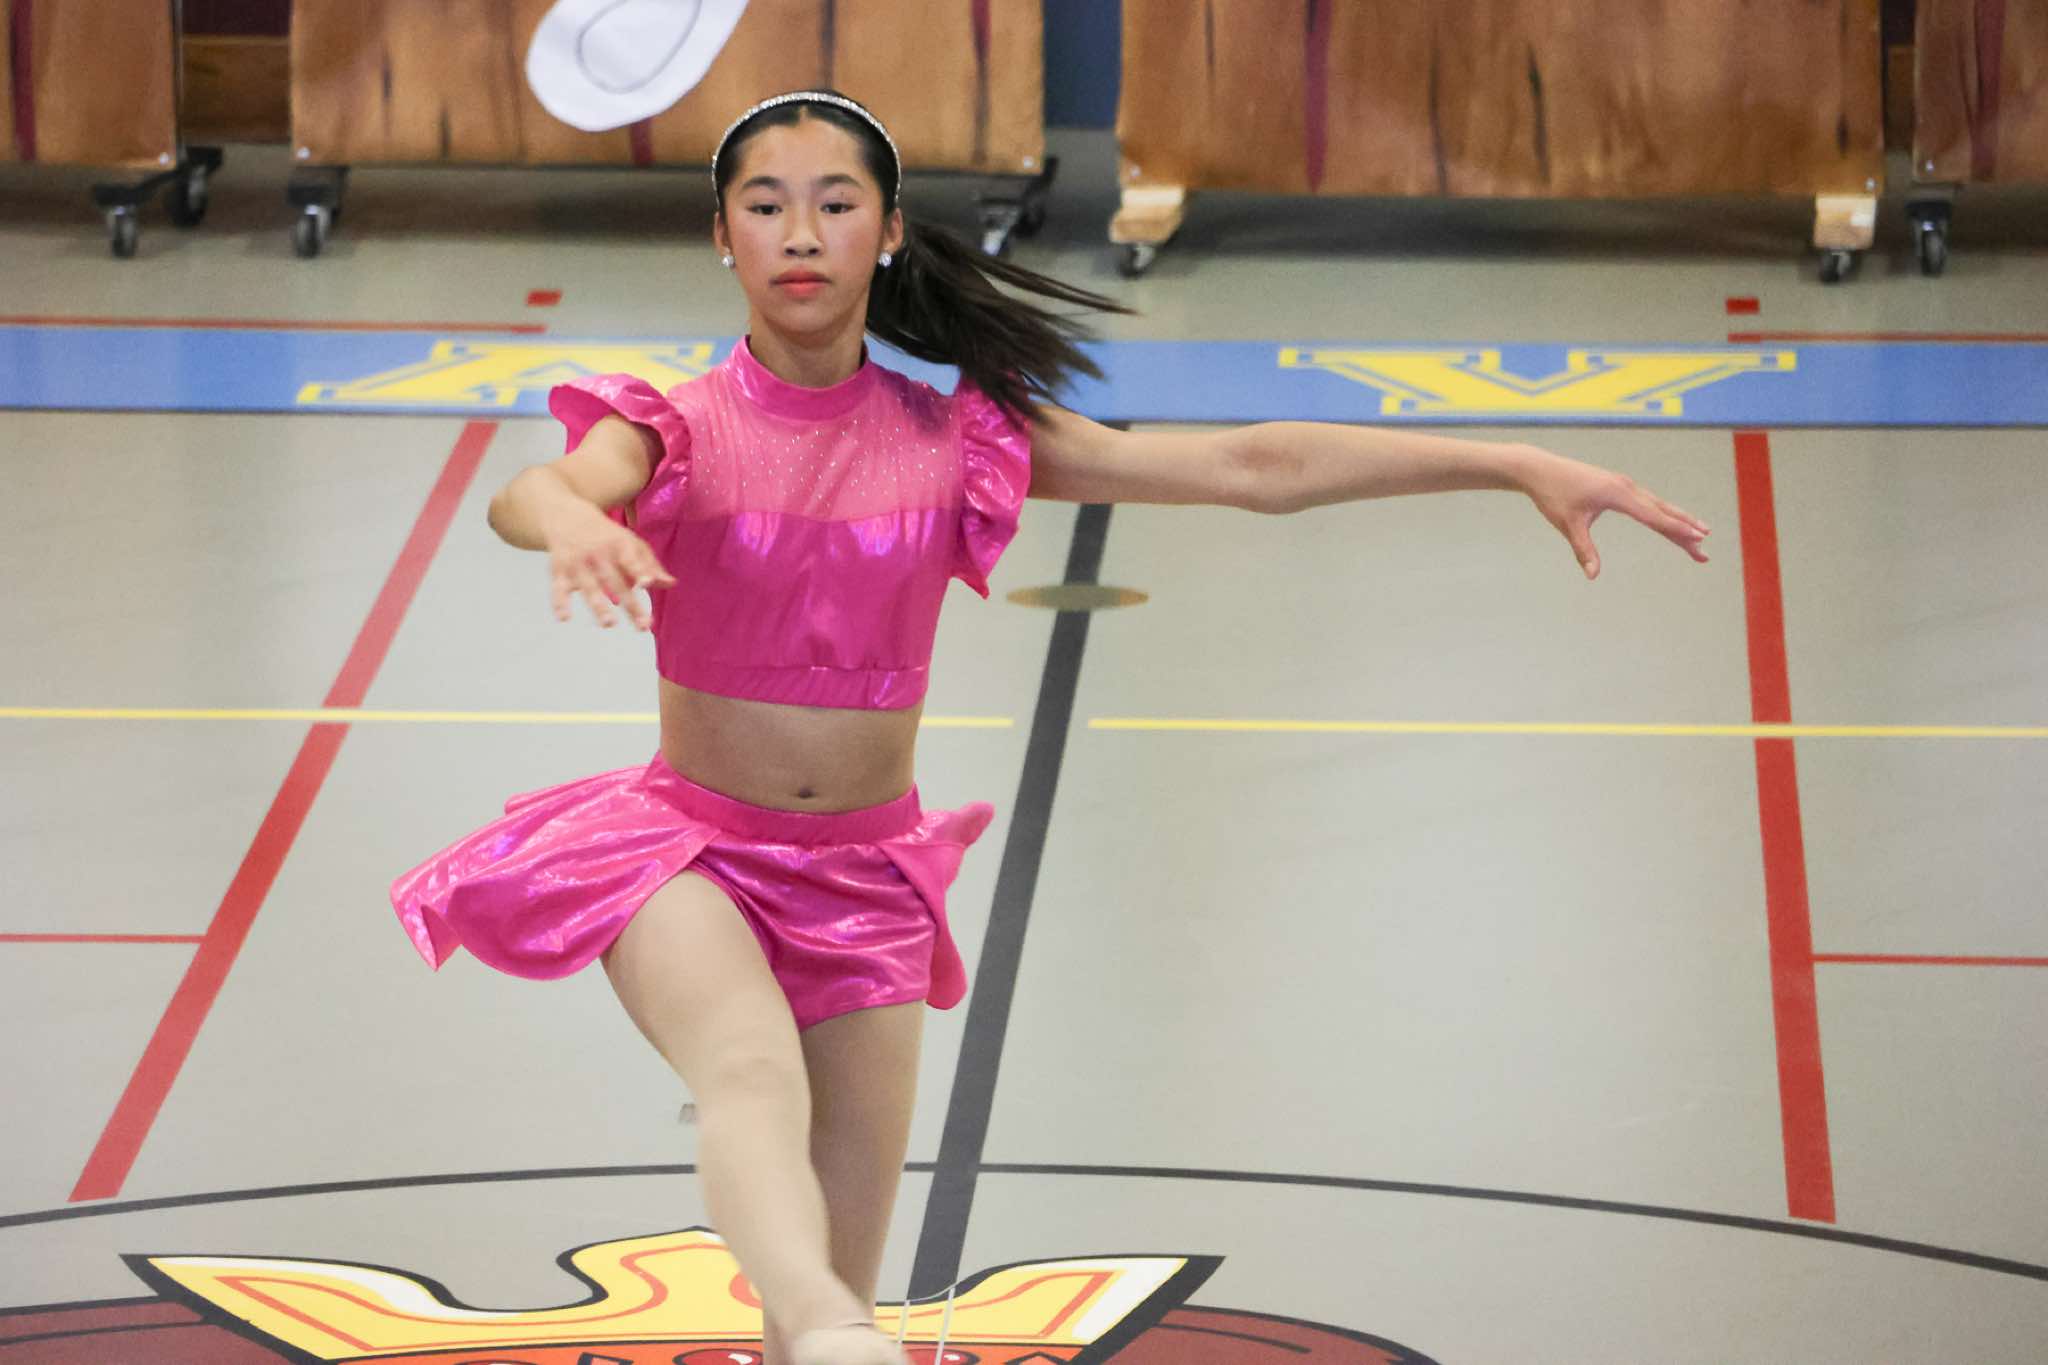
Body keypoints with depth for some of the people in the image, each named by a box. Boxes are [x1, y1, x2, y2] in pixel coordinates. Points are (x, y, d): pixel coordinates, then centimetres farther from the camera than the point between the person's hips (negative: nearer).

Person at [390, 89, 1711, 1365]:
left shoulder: (960, 439, 1)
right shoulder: (677, 431, -4)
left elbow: (1250, 464, -1)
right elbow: (524, 492, -26)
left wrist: (1522, 466, -5)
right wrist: (575, 519, -53)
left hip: (861, 878, 4)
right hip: (686, 840, -4)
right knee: (753, 1065, -36)